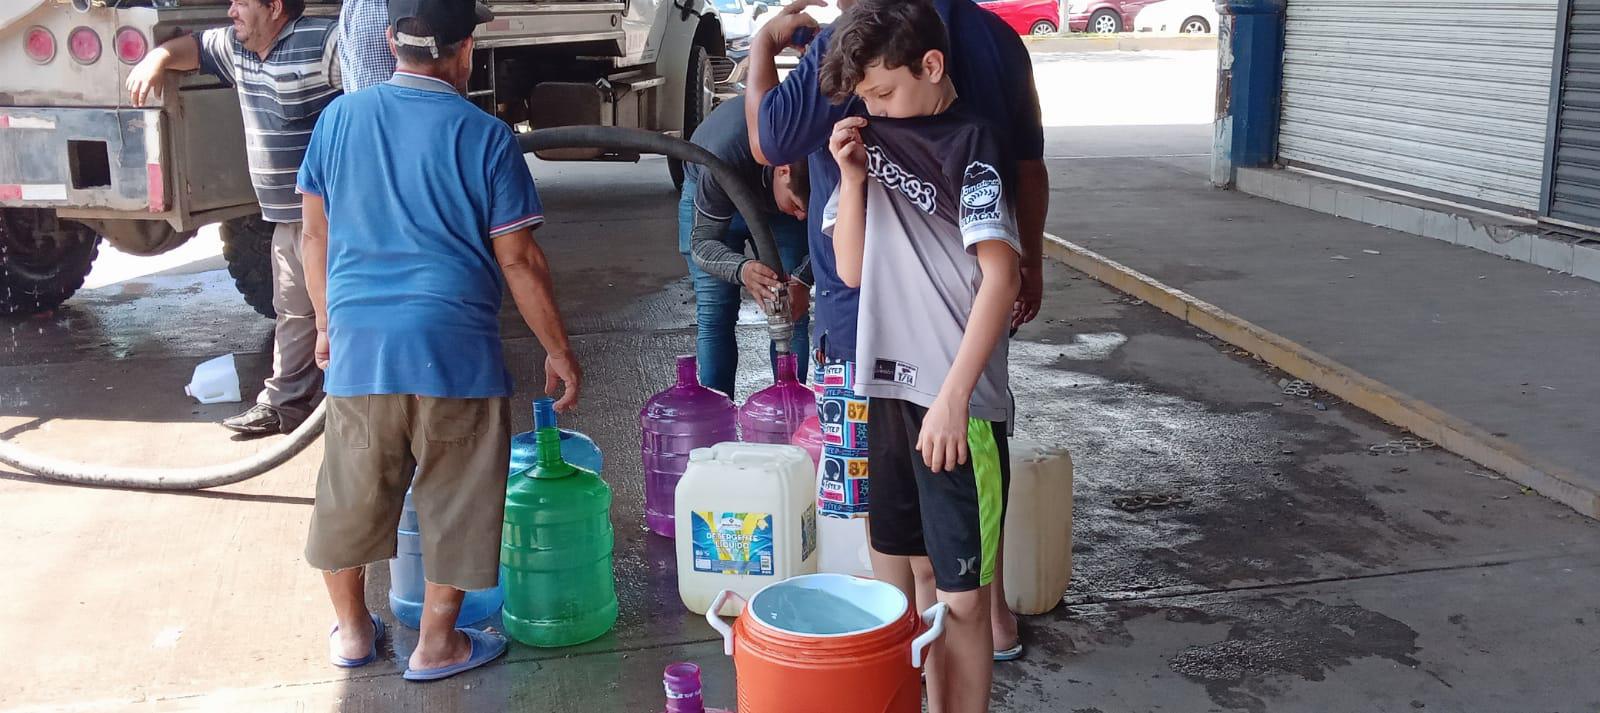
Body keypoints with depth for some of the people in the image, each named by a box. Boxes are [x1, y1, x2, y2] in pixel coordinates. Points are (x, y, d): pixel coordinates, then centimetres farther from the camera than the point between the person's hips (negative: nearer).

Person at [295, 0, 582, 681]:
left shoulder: (338, 118, 3)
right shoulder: (484, 136, -8)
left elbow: (316, 233, 10)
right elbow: (518, 260, -6)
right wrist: (559, 350, 3)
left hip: (358, 347, 4)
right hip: (455, 350, -3)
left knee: (352, 494, 19)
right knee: (455, 503, 11)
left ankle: (352, 630, 34)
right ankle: (437, 645, 21)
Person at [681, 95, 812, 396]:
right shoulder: (725, 161, -44)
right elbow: (702, 242, -34)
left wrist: (801, 280, -37)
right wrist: (742, 270, -56)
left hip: (780, 191, 2)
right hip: (708, 194, -2)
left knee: (793, 311, -6)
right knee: (714, 313, -10)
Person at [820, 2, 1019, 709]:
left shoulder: (970, 145, -9)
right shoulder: (874, 141, 10)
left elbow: (1001, 277, -15)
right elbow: (851, 269, 11)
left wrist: (953, 396, -20)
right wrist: (853, 178, -3)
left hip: (957, 402, -6)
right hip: (887, 386, 7)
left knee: (961, 593, 0)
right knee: (911, 569, 15)